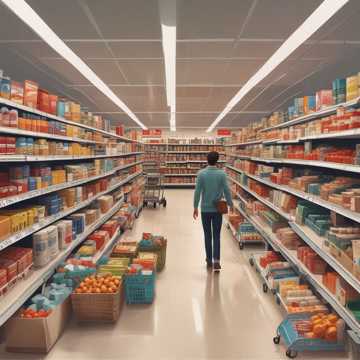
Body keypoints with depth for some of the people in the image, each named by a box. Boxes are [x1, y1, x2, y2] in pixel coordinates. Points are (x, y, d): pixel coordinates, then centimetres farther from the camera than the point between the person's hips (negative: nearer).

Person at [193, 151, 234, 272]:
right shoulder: (222, 174, -7)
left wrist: (195, 207, 3)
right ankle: (216, 261, -2)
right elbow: (226, 191, -4)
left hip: (205, 209, 0)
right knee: (216, 236, 7)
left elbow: (197, 191, -7)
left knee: (207, 235, 12)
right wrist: (230, 204, 10)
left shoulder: (201, 173, -7)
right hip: (218, 209, 0)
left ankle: (209, 260, 22)